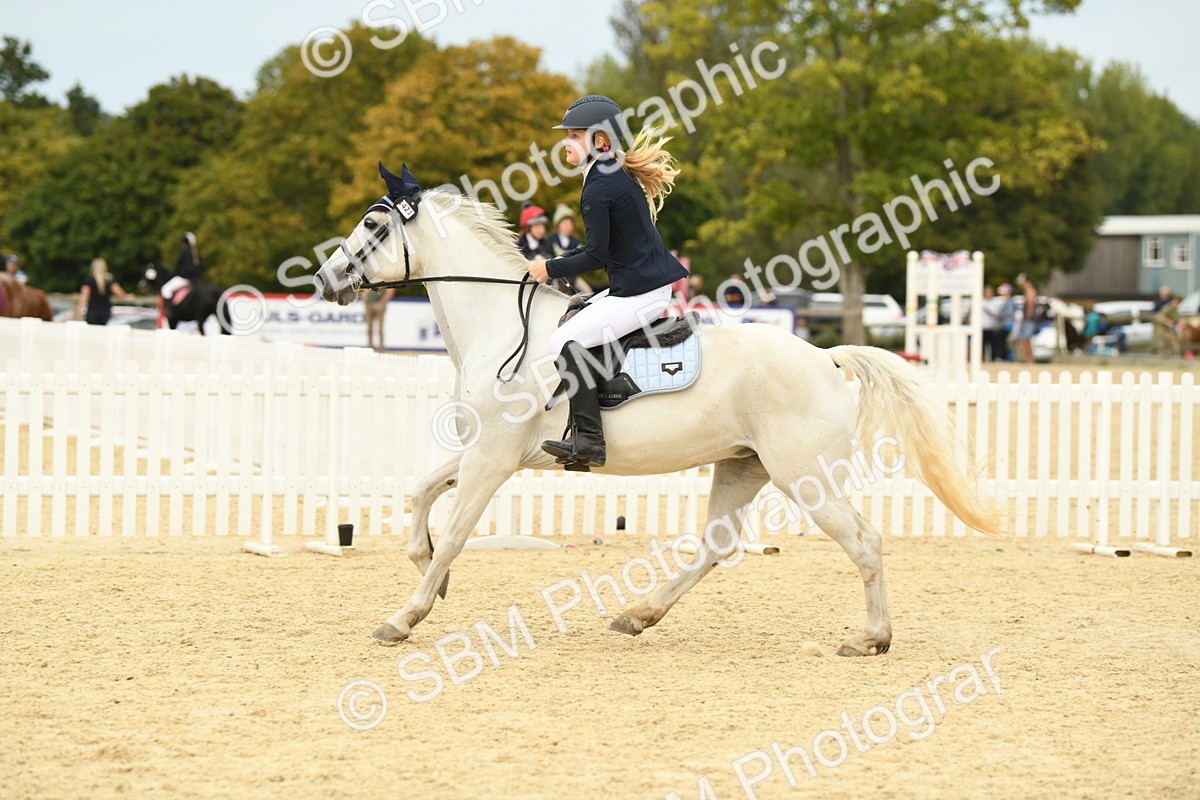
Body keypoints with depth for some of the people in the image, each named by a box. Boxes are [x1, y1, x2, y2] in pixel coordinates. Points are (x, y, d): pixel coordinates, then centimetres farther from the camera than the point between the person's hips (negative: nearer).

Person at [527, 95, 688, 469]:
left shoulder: (598, 188, -15)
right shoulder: (620, 175, 15)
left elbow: (596, 257, -17)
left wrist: (551, 269, -4)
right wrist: (563, 261, 15)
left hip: (639, 293, -11)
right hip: (648, 285, 11)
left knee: (565, 341, -12)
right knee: (571, 318, 22)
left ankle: (588, 440, -17)